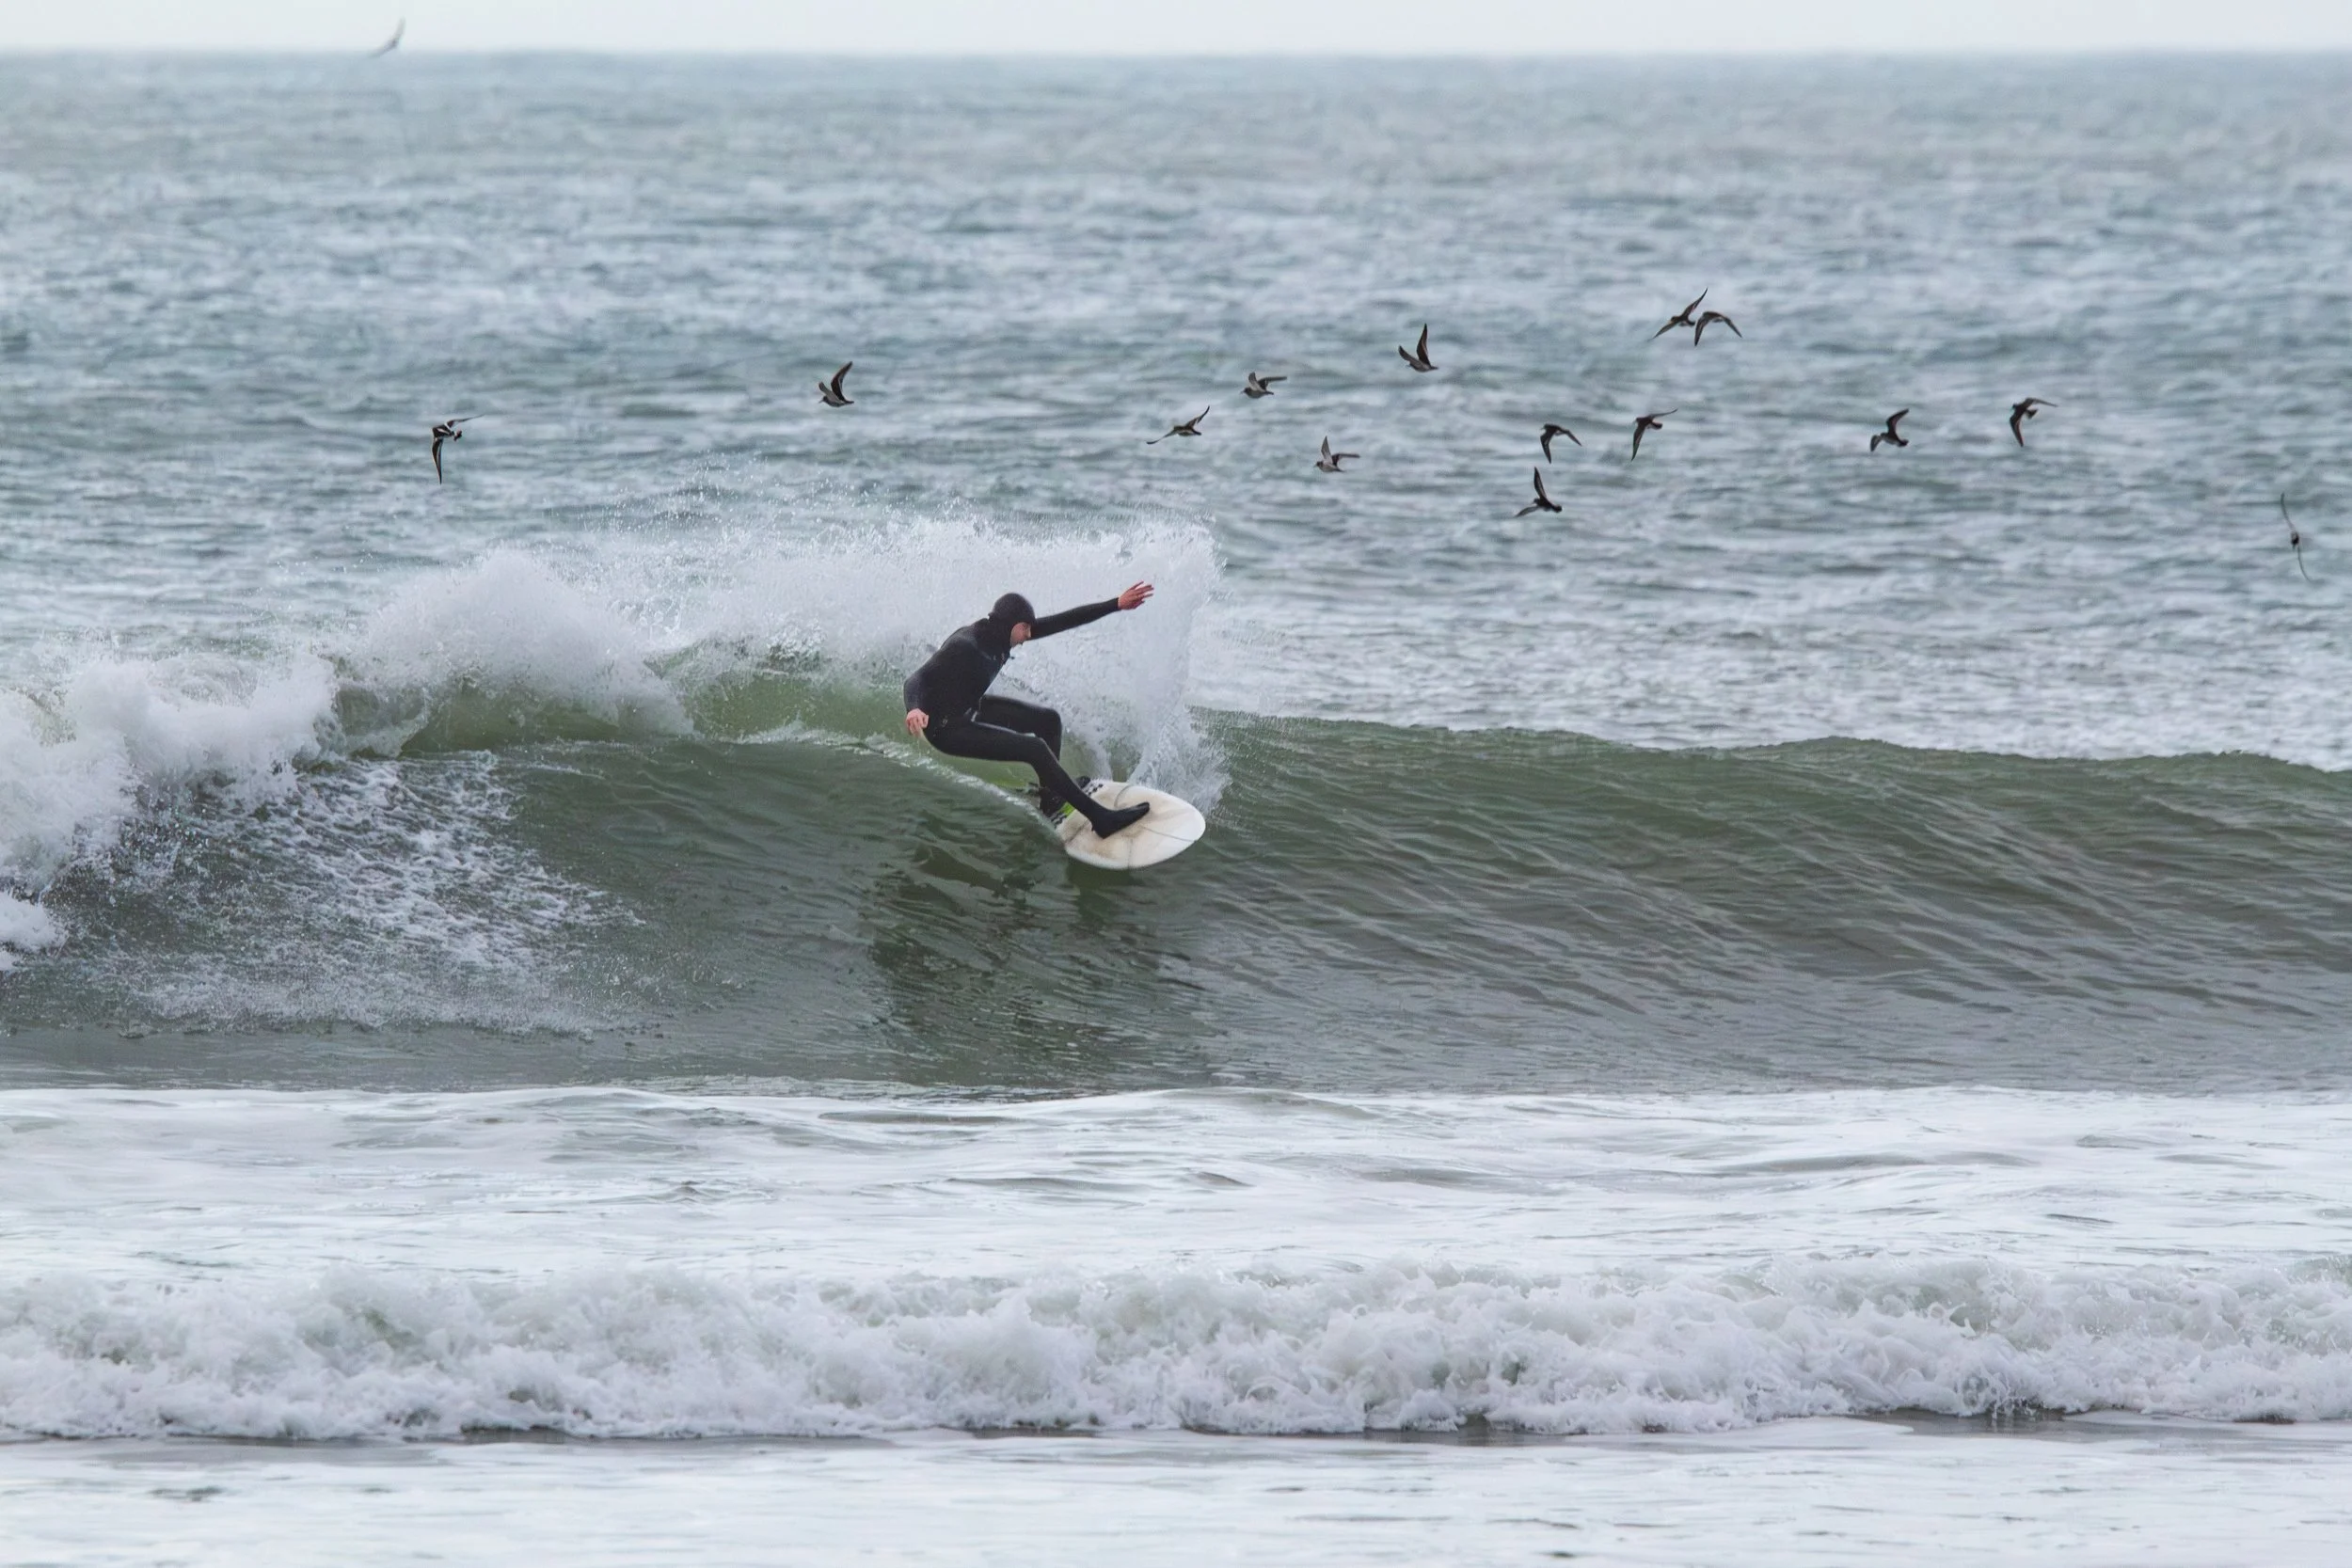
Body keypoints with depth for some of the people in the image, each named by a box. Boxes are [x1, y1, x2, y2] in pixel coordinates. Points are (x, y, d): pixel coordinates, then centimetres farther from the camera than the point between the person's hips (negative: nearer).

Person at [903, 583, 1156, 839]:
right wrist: (914, 709, -62)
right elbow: (916, 679, -39)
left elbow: (1063, 622, -4)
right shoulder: (963, 646, -30)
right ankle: (1100, 819, -14)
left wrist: (1116, 605, -6)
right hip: (946, 728, -10)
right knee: (1035, 749, -17)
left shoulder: (999, 635, -7)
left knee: (1048, 721, 13)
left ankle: (1051, 799, 23)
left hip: (971, 709, 10)